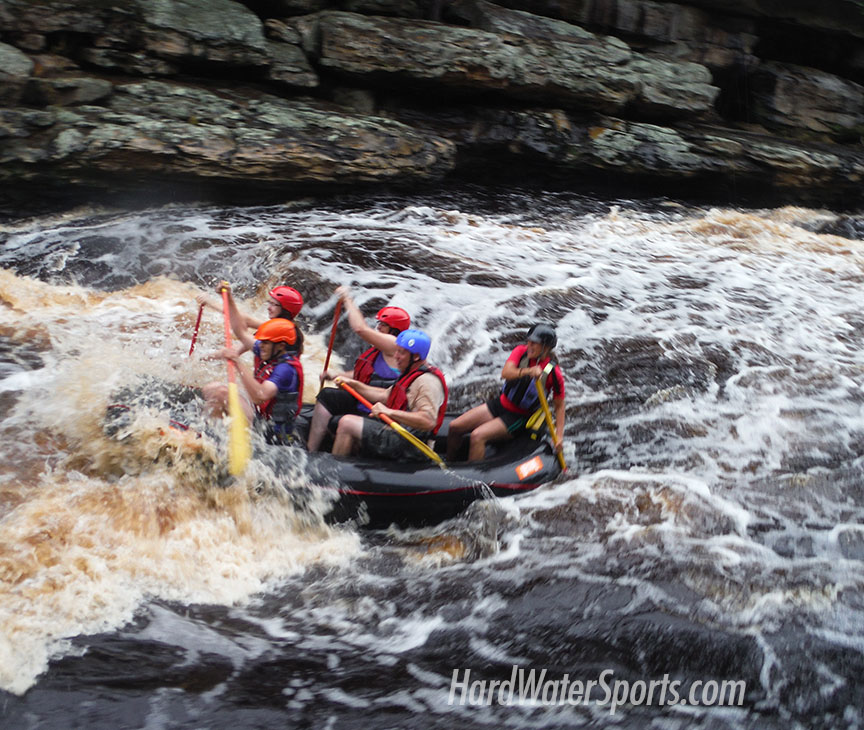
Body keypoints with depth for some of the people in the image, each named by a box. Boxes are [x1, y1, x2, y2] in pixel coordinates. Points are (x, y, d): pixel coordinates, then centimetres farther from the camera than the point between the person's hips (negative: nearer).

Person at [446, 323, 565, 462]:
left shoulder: (554, 373, -17)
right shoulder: (521, 351, -8)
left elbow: (559, 406, -7)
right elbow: (505, 373, -25)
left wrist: (559, 436, -16)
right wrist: (527, 371, -44)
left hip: (517, 418, -5)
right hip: (499, 404, 5)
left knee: (477, 436, -26)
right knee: (454, 427, -1)